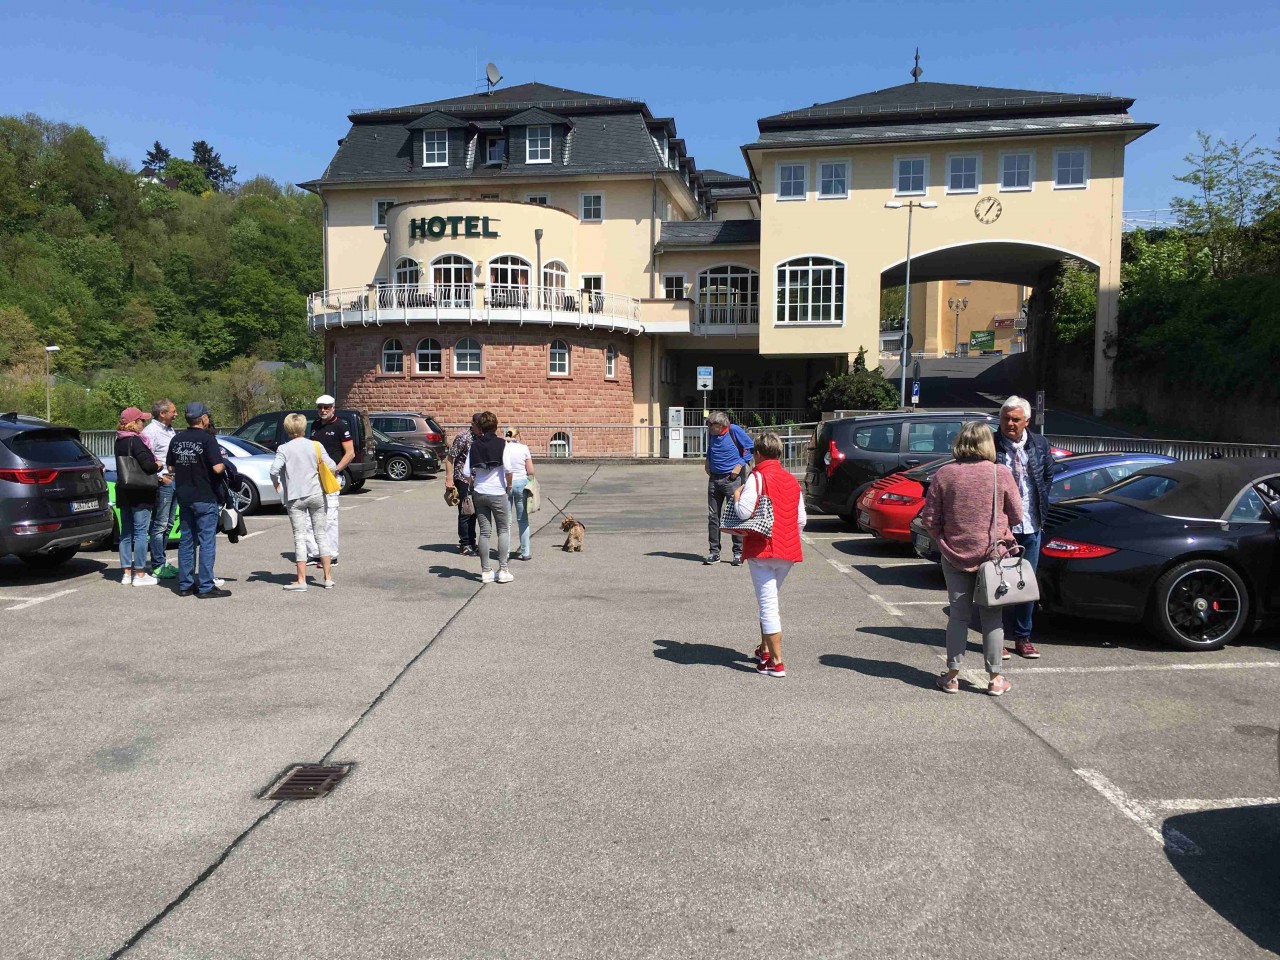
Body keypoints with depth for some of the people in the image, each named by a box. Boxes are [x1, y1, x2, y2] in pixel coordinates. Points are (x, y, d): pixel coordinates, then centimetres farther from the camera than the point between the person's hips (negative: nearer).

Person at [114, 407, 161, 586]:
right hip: (140, 494, -8)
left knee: (126, 532, 12)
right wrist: (157, 466, -4)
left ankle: (126, 573, 17)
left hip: (124, 493, 8)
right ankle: (140, 574, -1)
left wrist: (153, 465, 9)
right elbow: (147, 464, -25)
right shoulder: (135, 441, -15)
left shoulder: (119, 441, 11)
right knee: (141, 532, -3)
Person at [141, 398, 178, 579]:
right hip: (162, 483, -9)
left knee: (168, 524, 14)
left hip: (173, 481, 9)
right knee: (159, 525, -6)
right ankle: (158, 566, -2)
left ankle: (161, 561, 22)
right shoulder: (150, 431, -12)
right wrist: (160, 477, -16)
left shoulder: (170, 430, 17)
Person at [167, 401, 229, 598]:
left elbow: (171, 468, 12)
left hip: (183, 497, 6)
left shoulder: (176, 439, 7)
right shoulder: (207, 439, -13)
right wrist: (224, 464, 1)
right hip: (204, 497, -6)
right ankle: (206, 586, -2)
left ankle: (185, 584, 16)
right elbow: (217, 468, -19)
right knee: (207, 542, -2)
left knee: (186, 541, 13)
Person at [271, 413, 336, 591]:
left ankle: (301, 580, -1)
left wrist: (277, 484, 3)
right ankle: (328, 578, 9)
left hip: (294, 497, -2)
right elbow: (331, 467, -6)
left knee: (299, 537, 2)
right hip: (316, 494, 2)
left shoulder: (284, 449, -5)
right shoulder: (316, 445, -1)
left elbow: (274, 470, -16)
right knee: (321, 535, 9)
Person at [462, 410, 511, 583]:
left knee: (484, 532, 9)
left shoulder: (474, 445, 4)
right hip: (497, 493, -3)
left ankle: (485, 572, 11)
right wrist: (508, 485, 0)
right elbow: (507, 468, -16)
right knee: (502, 530, 9)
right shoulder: (502, 444, -6)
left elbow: (466, 472, 0)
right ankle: (503, 570, 5)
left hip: (479, 493, 3)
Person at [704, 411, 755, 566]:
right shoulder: (711, 434, 6)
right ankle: (714, 552, 14)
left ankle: (738, 553, 6)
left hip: (731, 478, -5)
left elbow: (750, 447, -5)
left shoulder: (734, 430, -10)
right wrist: (707, 462, 12)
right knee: (712, 516, 6)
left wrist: (740, 465, -11)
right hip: (714, 479, 6)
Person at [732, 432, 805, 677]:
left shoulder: (758, 477, -9)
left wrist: (737, 496, -1)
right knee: (769, 600, 23)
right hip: (788, 551, 7)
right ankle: (765, 650, 31)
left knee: (768, 604, -4)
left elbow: (744, 512, -21)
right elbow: (802, 519, 13)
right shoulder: (792, 480, 12)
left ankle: (776, 663, -5)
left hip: (762, 549, -7)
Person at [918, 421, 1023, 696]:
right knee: (991, 616, 9)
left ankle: (952, 676, 13)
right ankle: (995, 679, 14)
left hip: (955, 555, 1)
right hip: (993, 553, -1)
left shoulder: (944, 474, -7)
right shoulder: (1001, 474, -8)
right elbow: (1016, 515, 0)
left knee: (958, 614, 9)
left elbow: (929, 518, -4)